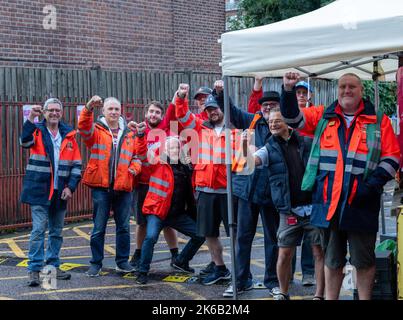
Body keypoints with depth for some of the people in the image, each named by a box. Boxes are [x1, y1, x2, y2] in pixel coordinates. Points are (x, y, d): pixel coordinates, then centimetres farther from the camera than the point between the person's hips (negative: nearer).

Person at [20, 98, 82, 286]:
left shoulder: (69, 135, 8)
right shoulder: (37, 131, 0)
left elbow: (76, 164, 9)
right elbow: (25, 142, -24)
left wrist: (71, 186, -2)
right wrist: (31, 119, -34)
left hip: (60, 193, 4)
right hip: (39, 191, -4)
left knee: (57, 231, 11)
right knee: (38, 230, -6)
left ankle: (53, 266, 22)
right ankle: (34, 270, -2)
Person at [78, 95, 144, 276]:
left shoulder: (129, 134, 13)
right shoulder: (96, 130, 2)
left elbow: (136, 155, 20)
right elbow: (83, 127, -20)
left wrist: (135, 167, -3)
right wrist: (89, 108, -37)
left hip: (123, 187, 3)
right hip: (101, 187, -3)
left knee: (124, 227, 9)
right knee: (99, 228, 2)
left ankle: (122, 261, 21)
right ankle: (96, 263, 13)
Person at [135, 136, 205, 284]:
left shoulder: (185, 168, 10)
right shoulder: (157, 164, -5)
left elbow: (189, 193, 19)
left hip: (178, 214, 6)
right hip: (157, 211, -6)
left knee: (200, 234, 6)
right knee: (151, 237, -27)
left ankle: (181, 261, 28)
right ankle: (143, 272, -8)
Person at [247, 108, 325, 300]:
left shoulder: (305, 142, 5)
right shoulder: (270, 149, 3)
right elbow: (250, 161, -15)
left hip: (313, 206, 0)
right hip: (289, 210, 0)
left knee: (319, 252, 2)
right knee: (284, 254, 3)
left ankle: (319, 295, 12)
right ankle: (283, 293, 21)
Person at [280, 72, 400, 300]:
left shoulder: (378, 121, 4)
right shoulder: (323, 117, 11)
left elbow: (392, 158, 1)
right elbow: (292, 118, 6)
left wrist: (371, 186, -11)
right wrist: (289, 90, -10)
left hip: (361, 204, -2)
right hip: (328, 202, 2)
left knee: (364, 260, 6)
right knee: (332, 259, 13)